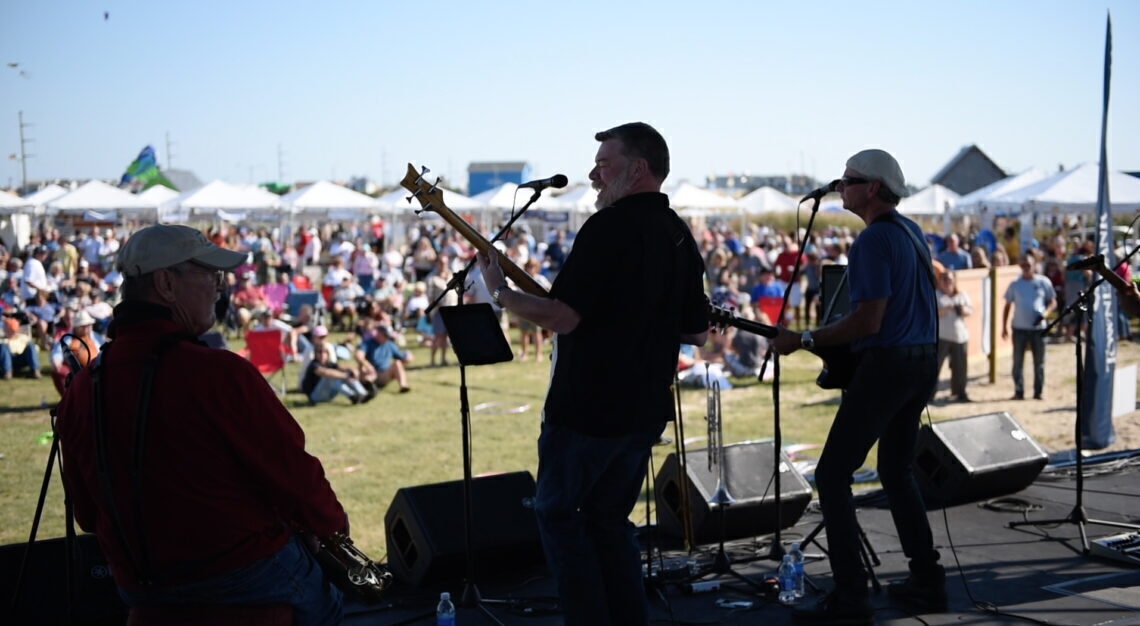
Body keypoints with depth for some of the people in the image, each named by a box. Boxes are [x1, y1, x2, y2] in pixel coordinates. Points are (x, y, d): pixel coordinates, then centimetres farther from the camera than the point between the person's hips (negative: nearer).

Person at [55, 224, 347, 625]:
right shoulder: (220, 374, -23)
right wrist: (334, 524, 4)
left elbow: (90, 515, 5)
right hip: (247, 575, -6)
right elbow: (295, 475, -16)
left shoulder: (80, 391, -4)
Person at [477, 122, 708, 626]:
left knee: (557, 514, 8)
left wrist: (499, 292, -8)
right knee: (609, 520, 19)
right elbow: (698, 332, 14)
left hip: (587, 407, -8)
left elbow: (562, 316, -22)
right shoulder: (681, 236, 10)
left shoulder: (609, 227, -16)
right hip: (646, 410, 8)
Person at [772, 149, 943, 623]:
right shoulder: (911, 231, 13)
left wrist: (803, 341, -17)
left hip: (887, 364, -10)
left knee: (831, 476, -7)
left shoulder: (873, 240, -16)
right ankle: (928, 581, 22)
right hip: (924, 361, 10)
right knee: (896, 471, 21)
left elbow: (869, 322, -22)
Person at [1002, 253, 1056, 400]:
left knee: (1039, 361, 4)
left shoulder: (1044, 282, 1)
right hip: (1019, 328, 1)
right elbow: (1008, 306, 9)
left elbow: (1052, 301, 7)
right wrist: (1004, 327, 4)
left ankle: (1038, 392, 12)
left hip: (1038, 327, -1)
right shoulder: (1015, 284, 4)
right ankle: (1019, 392, 9)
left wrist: (1045, 312, -14)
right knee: (1018, 361, 2)